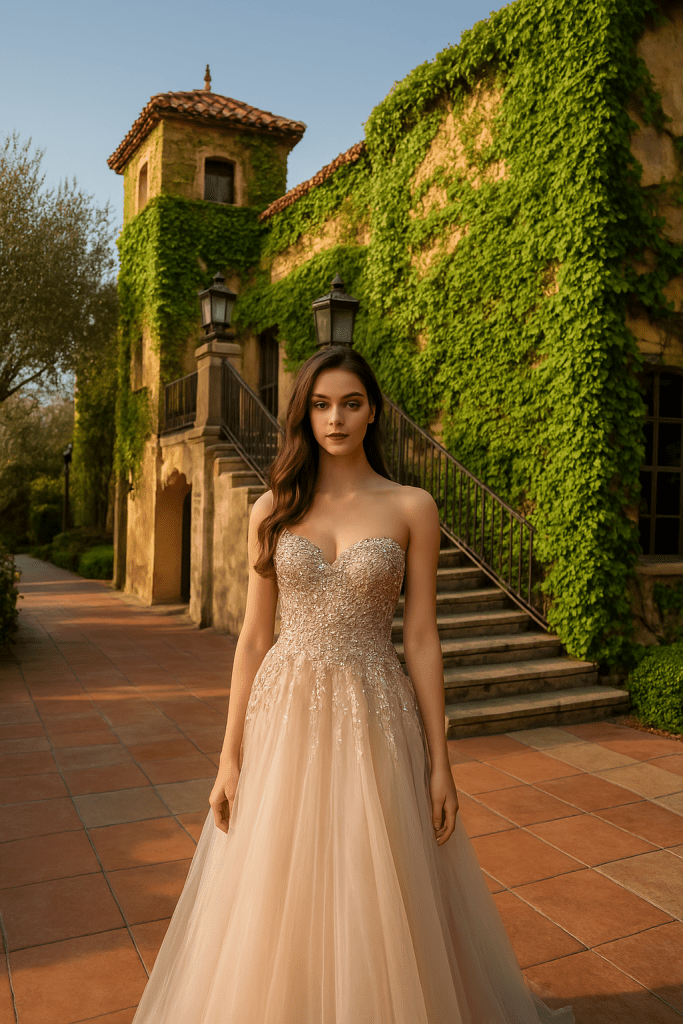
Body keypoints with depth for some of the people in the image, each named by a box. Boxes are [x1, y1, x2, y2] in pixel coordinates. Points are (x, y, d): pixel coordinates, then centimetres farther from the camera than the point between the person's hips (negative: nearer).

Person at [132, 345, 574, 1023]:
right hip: (285, 716, 2)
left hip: (374, 719, -1)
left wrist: (439, 760, -2)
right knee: (277, 903, 14)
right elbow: (254, 637, 4)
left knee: (375, 907, 12)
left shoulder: (412, 508, -2)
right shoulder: (273, 509, 2)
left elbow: (421, 636, -1)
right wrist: (230, 755, 2)